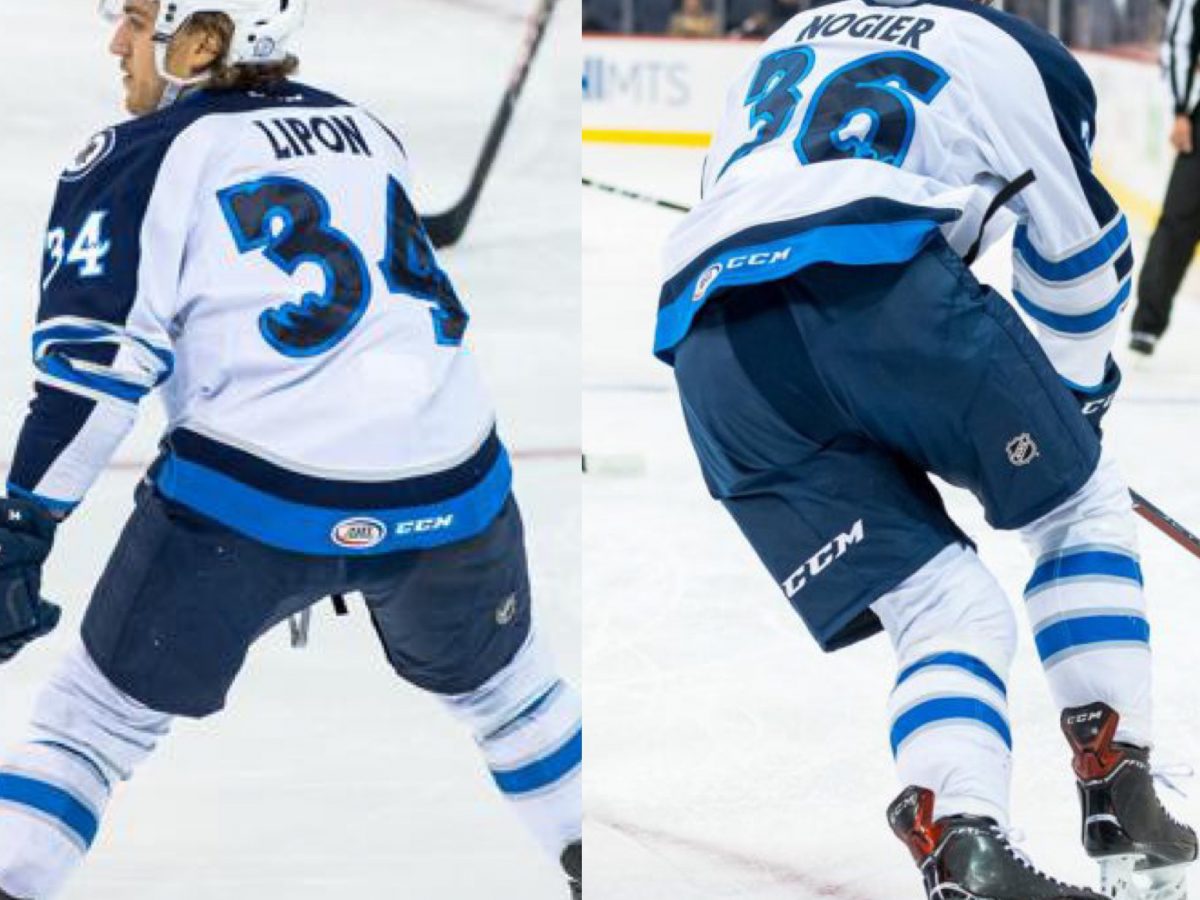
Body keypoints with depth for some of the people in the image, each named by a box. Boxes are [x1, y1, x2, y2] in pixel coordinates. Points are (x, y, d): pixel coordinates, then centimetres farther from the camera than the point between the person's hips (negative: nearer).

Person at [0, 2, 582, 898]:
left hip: (253, 494, -4)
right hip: (451, 487, 4)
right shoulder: (366, 131, 20)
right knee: (496, 682, 31)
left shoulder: (143, 157, 4)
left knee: (102, 714, 12)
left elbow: (95, 355, -7)